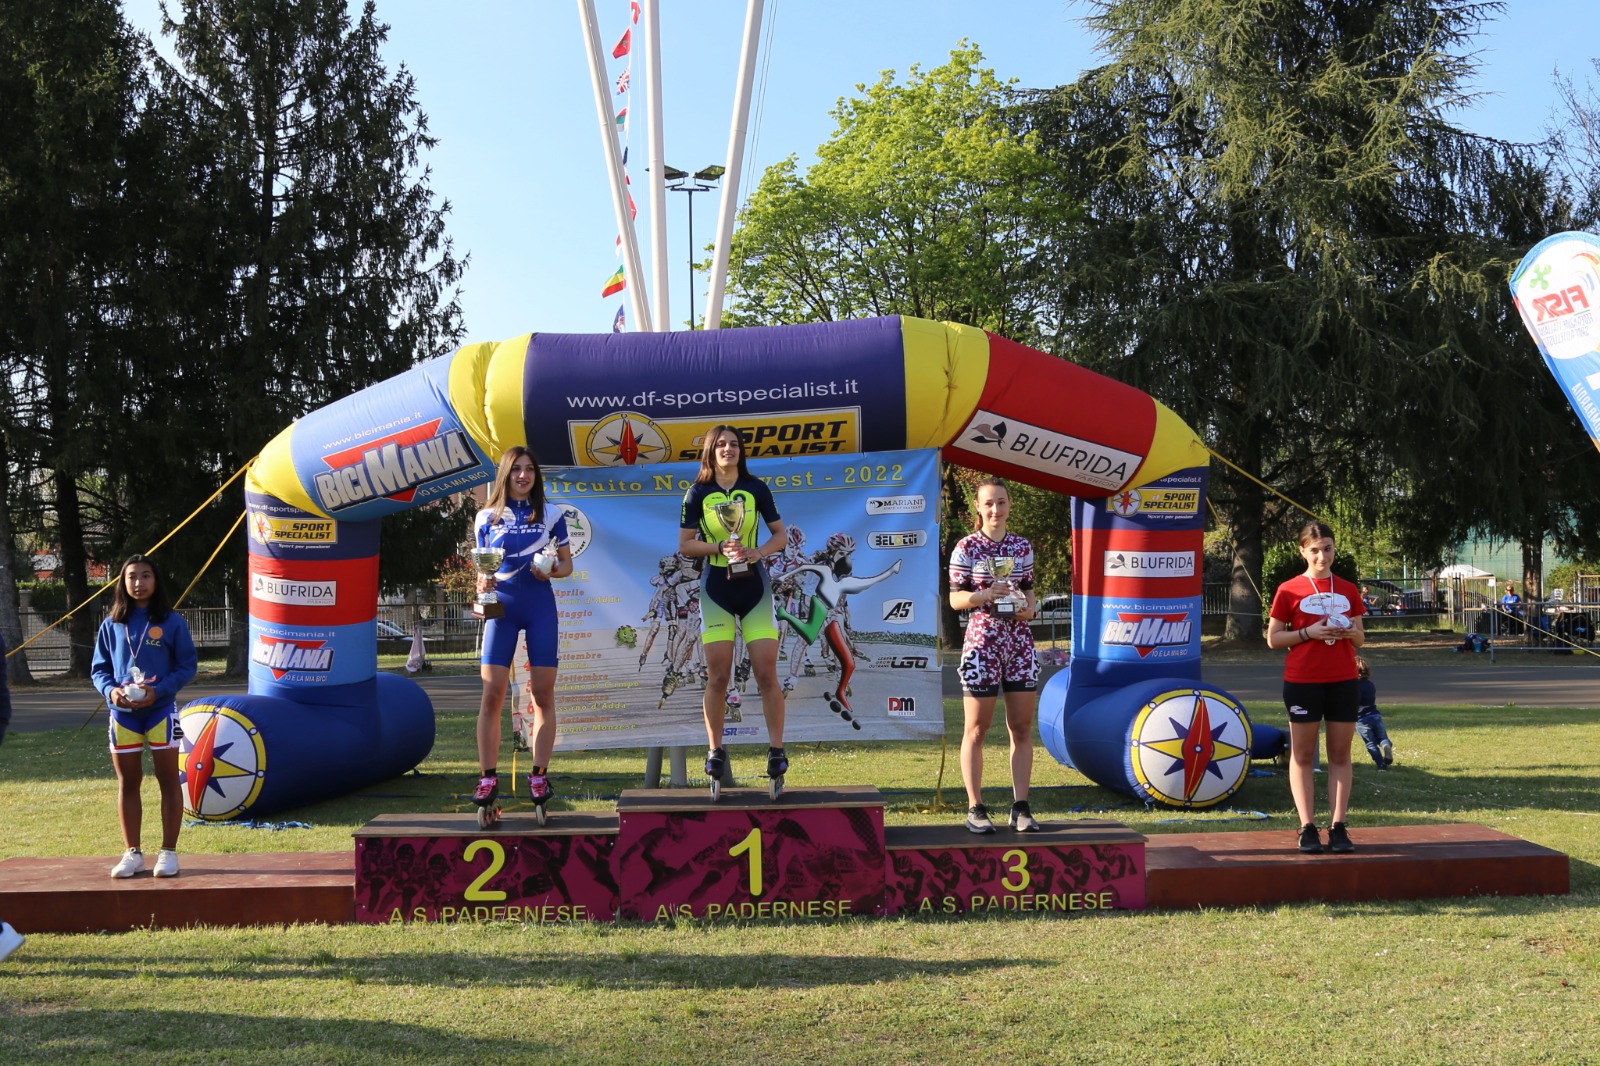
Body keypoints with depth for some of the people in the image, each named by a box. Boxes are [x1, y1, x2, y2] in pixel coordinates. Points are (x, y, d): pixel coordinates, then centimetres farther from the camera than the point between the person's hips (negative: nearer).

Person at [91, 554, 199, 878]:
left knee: (168, 781, 3)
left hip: (161, 710, -3)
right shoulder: (111, 625, 5)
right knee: (127, 783, 8)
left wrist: (158, 691, -17)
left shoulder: (172, 622, -3)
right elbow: (98, 668, 9)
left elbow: (187, 665, -3)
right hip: (123, 712, 3)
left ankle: (168, 852, 11)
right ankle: (132, 853, 18)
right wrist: (110, 690, -12)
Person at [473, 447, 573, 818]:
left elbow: (567, 564, 9)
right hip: (501, 607, 0)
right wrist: (482, 584, -10)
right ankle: (488, 778, 0)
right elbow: (483, 568, 12)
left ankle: (539, 775, 8)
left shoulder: (551, 514, 6)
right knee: (491, 695, -6)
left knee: (543, 693, 0)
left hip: (540, 607, 0)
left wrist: (551, 571, -12)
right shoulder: (487, 517, 7)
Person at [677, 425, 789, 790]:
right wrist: (720, 548, -15)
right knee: (717, 677, 2)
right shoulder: (698, 493, 0)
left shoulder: (756, 488, 1)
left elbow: (780, 534, 6)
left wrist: (758, 552, -12)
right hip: (716, 590, 0)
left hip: (755, 586, 0)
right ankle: (715, 750, 15)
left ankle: (776, 750, 6)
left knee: (766, 675, -3)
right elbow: (685, 545, 1)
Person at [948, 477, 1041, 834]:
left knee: (1022, 727, 4)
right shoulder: (966, 547, -2)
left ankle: (1021, 807, 12)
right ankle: (975, 808, 8)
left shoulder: (1022, 546, 10)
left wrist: (1030, 607, -3)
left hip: (1020, 643, 4)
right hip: (982, 641, -4)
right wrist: (984, 595, -21)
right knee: (976, 729, 1)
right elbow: (954, 598, -3)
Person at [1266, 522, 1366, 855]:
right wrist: (1308, 633, -15)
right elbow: (1273, 638, -1)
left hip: (1343, 681, 3)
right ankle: (1307, 828, 4)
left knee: (1340, 754, 3)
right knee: (1303, 755, 1)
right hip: (1302, 681, -3)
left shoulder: (1348, 590, 9)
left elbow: (1360, 639, 15)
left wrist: (1352, 633, -8)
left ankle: (1338, 827, 7)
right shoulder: (1289, 590, -1)